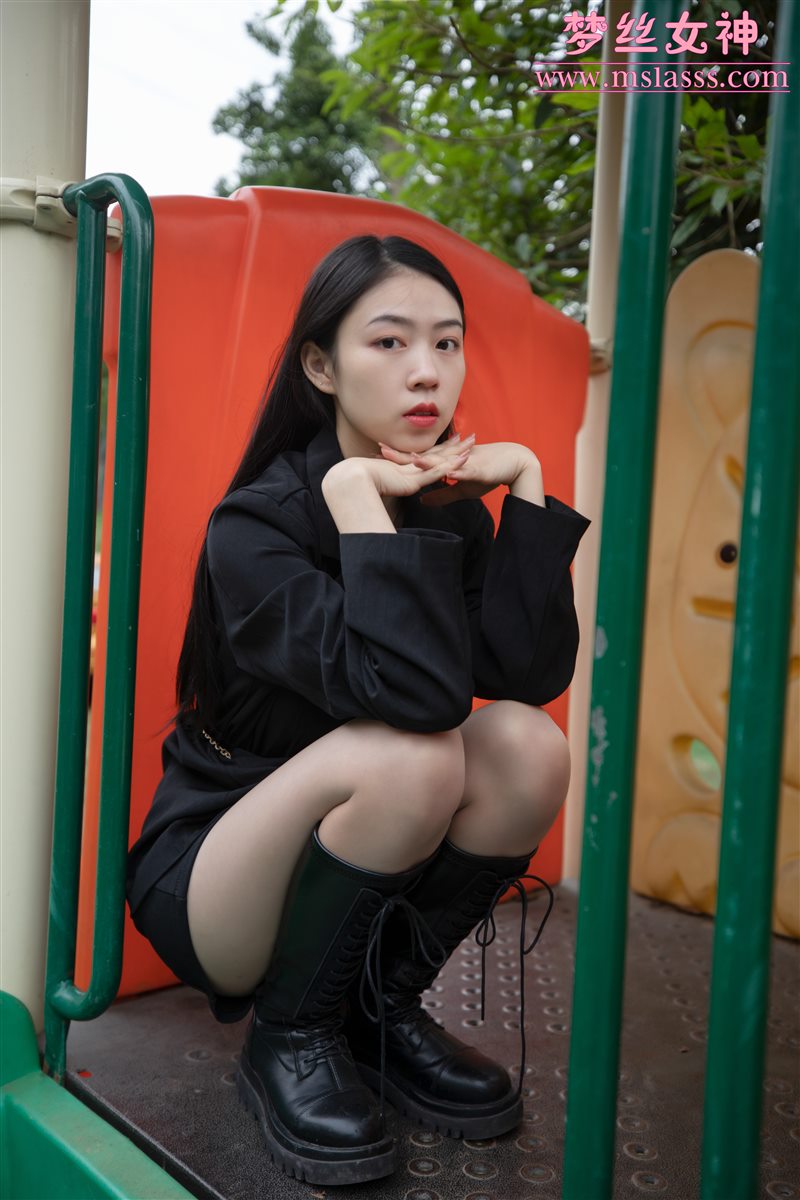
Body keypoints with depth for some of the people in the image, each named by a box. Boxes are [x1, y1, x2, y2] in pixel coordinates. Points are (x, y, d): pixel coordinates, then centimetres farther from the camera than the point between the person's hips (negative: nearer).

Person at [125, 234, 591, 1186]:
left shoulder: (451, 508, -2)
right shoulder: (256, 522, -21)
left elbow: (533, 671, -19)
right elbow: (410, 691, -36)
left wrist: (525, 484, -19)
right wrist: (355, 495, -31)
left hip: (358, 880, 6)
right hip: (208, 871, -5)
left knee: (528, 745, -21)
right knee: (406, 754, -33)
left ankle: (382, 1007, 1)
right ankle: (289, 1037, -8)